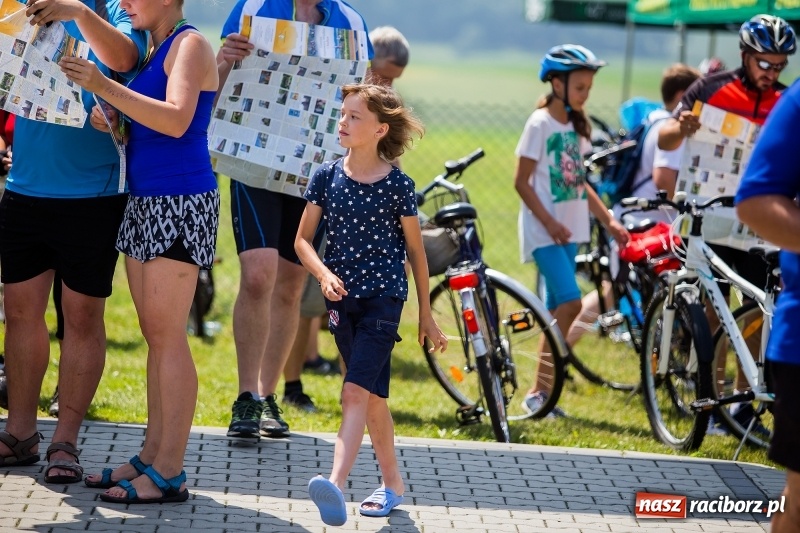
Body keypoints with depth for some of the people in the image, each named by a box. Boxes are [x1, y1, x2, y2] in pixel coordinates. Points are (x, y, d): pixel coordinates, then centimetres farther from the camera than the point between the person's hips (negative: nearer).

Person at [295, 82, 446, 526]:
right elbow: (303, 239, 5)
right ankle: (392, 483, 27)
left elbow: (415, 251, 2)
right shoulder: (327, 177, 1)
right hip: (343, 299, 4)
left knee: (356, 392, -18)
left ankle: (336, 484, -32)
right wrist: (324, 275, -15)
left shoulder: (398, 186, -7)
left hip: (384, 298, -4)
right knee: (373, 396, 14)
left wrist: (426, 314, 6)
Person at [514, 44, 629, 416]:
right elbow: (521, 182, -11)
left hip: (569, 229, 8)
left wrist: (608, 220, 9)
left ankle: (541, 390, 12)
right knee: (570, 302, -17)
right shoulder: (540, 124, -10)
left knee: (558, 310, 7)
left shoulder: (577, 126, 12)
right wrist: (549, 223, -18)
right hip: (544, 230, -8)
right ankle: (538, 392, -13)